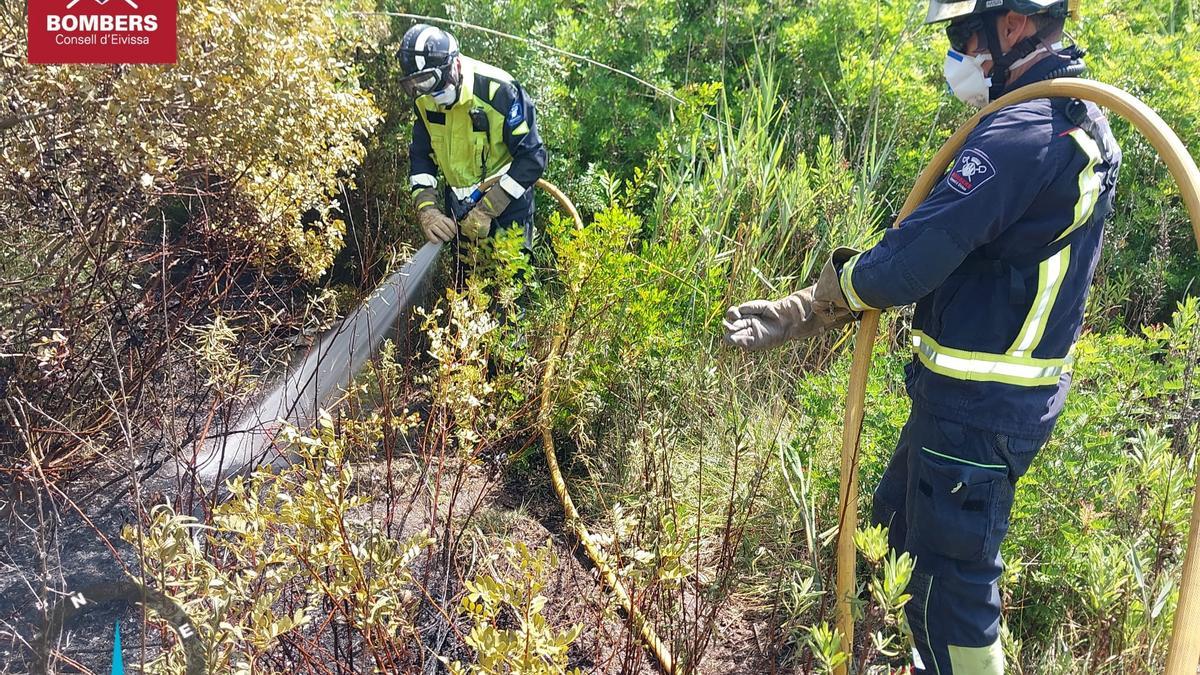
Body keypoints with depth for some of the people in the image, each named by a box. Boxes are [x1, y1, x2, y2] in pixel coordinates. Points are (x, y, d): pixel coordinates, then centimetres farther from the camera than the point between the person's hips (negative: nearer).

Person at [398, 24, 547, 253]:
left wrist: (486, 210, -27)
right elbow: (421, 154, 1)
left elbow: (532, 156, -24)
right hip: (459, 204, 6)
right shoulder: (424, 99, -7)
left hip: (505, 201, -5)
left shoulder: (497, 90, -25)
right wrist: (426, 208, -17)